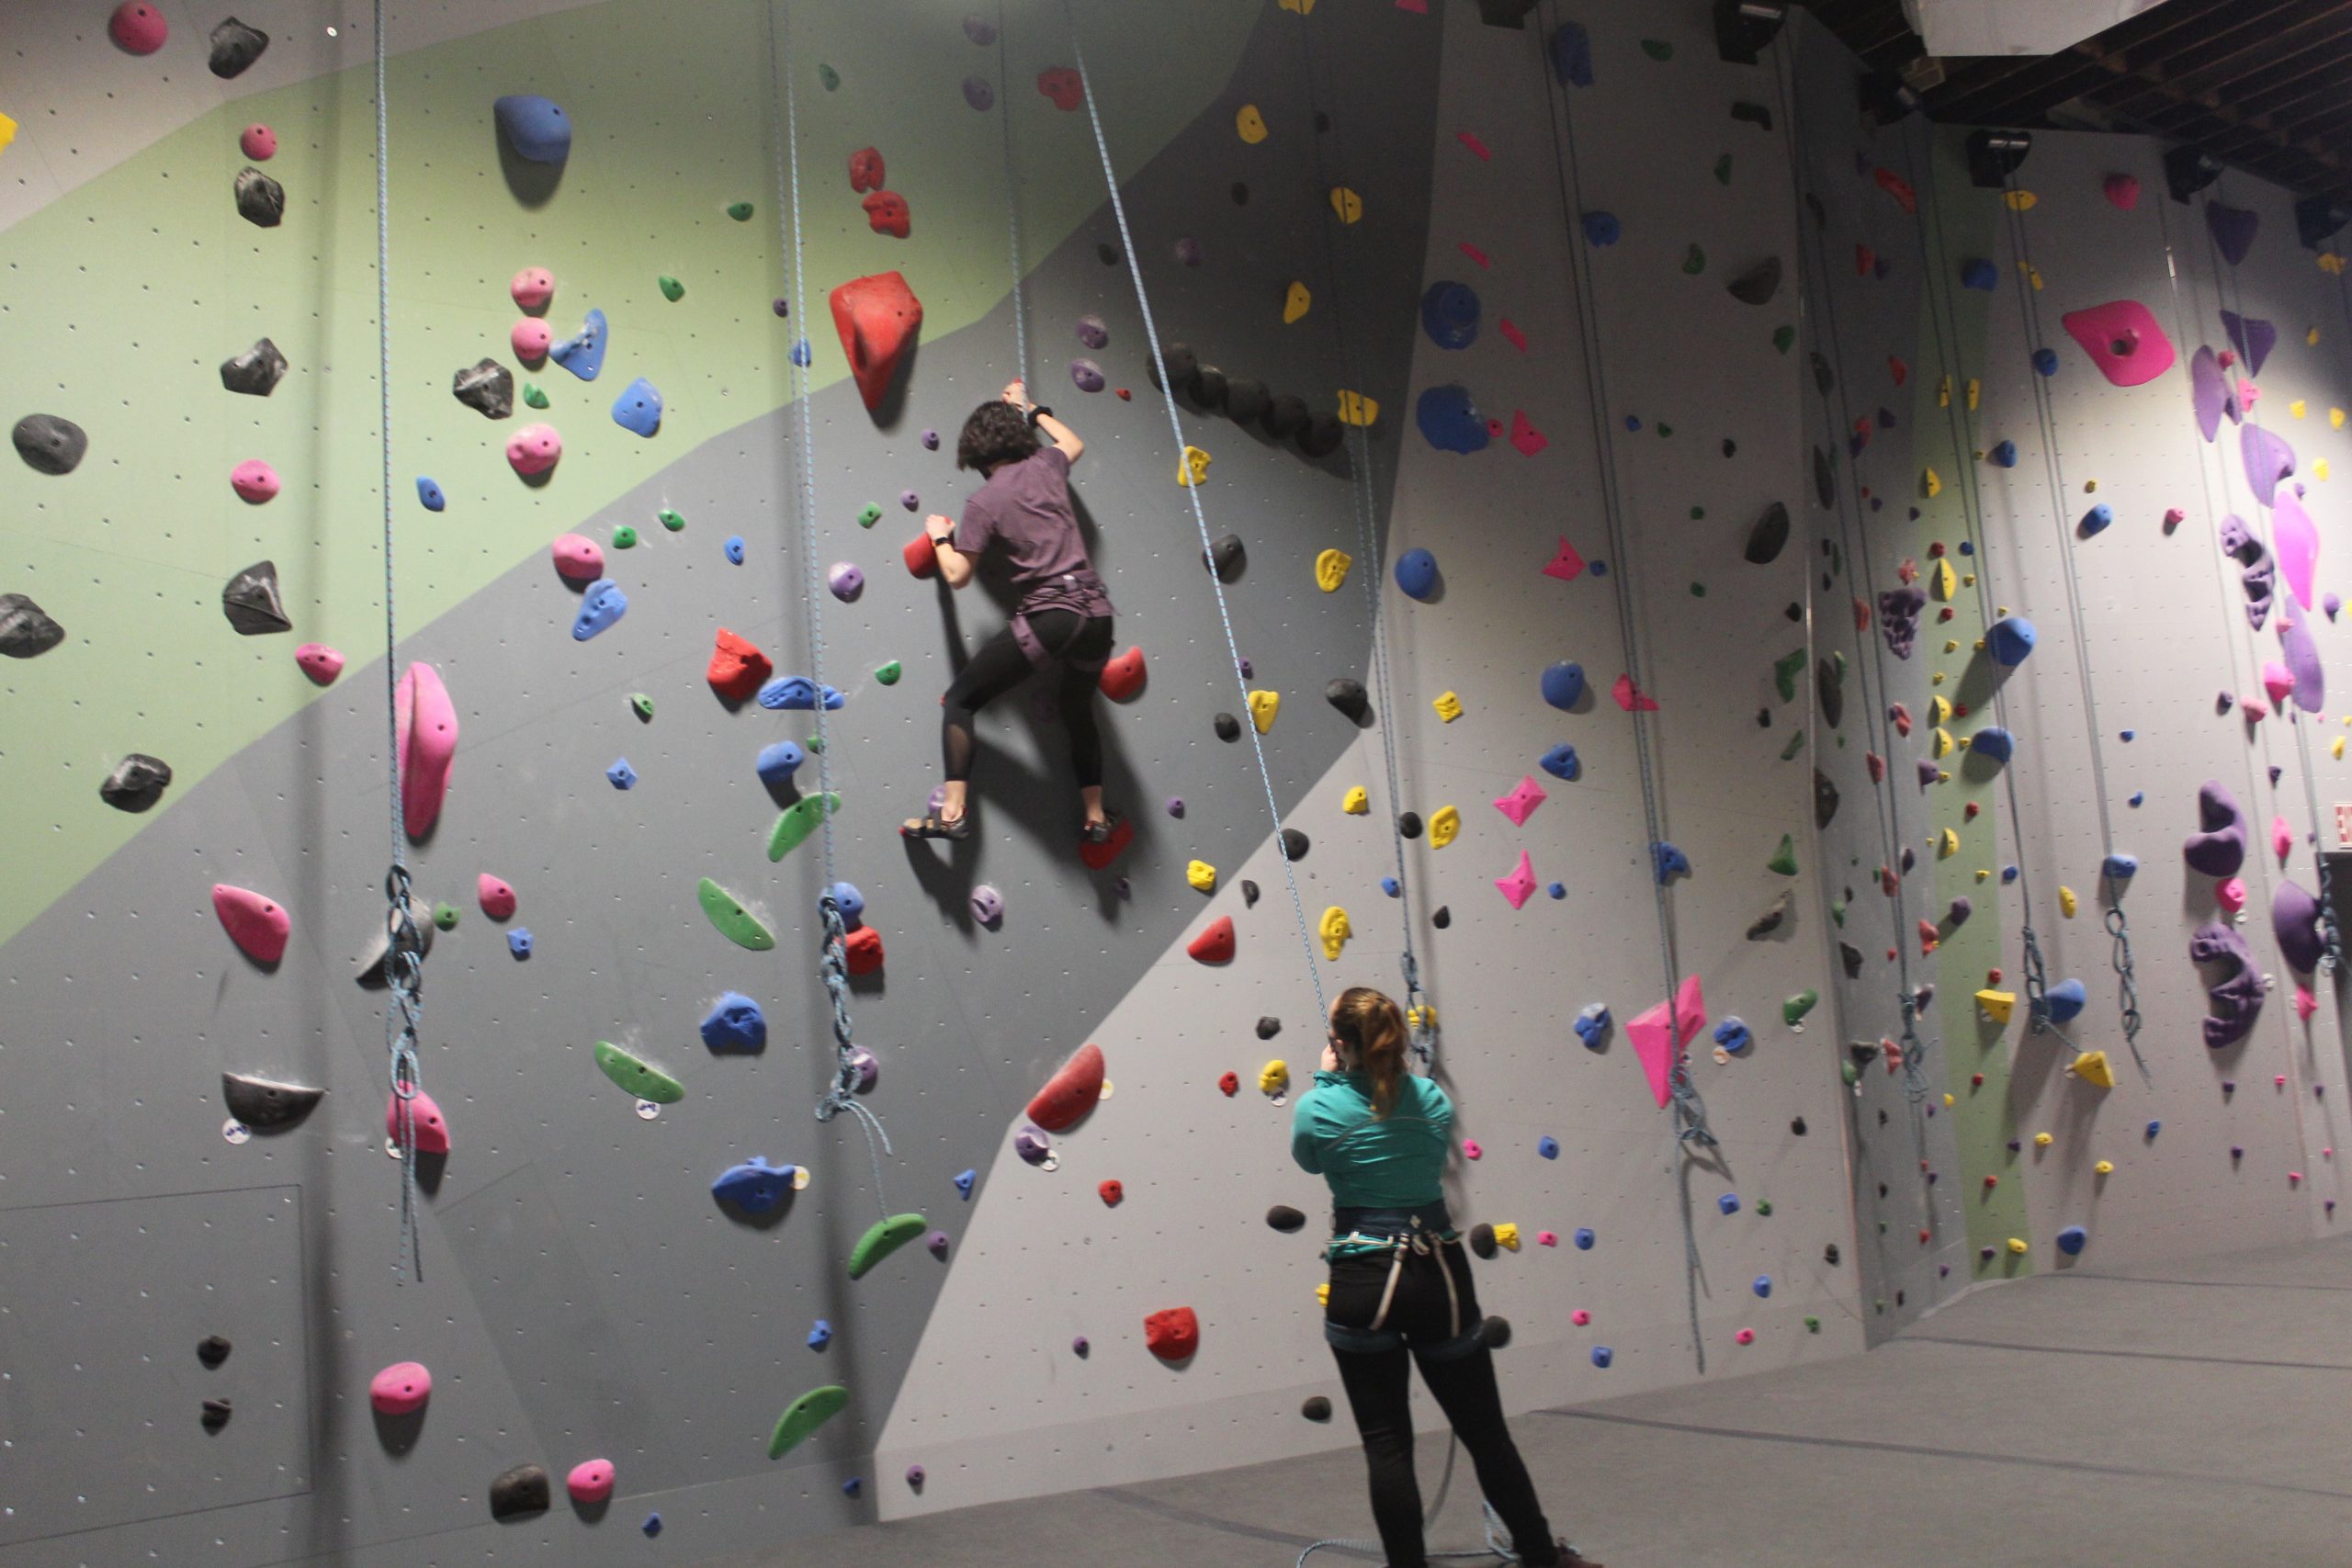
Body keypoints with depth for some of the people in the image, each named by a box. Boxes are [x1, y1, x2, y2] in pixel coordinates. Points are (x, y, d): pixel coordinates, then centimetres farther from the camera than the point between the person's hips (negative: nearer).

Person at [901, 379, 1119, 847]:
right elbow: (1075, 443, 36)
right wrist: (1031, 410, 47)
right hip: (1097, 614, 6)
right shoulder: (1047, 466, 11)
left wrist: (940, 536, 16)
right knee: (1078, 710, 29)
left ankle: (953, 812, -6)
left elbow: (956, 576, -2)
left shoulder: (984, 502, -2)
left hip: (1047, 619, -6)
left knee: (960, 699, 5)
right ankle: (1095, 817, 32)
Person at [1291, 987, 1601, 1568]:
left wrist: (1327, 1079, 17)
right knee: (1486, 1432, 16)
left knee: (1387, 1445, 6)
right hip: (1439, 1275, 3)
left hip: (1363, 1282, -3)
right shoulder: (1431, 1098, 0)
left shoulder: (1317, 1108, -9)